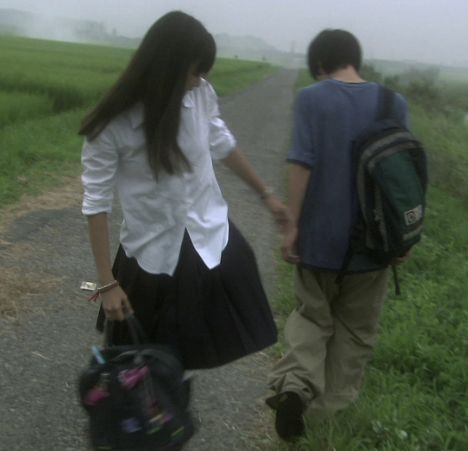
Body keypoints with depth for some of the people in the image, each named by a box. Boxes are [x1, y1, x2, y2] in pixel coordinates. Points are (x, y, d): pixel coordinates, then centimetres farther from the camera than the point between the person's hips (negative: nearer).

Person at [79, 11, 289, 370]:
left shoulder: (201, 95, -10)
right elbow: (97, 203, -12)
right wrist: (107, 283, -12)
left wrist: (266, 193, 22)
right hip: (152, 256, -2)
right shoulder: (111, 127, -20)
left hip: (212, 238, 3)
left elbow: (223, 146, 10)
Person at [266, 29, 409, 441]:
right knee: (356, 328, 18)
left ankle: (295, 386, -4)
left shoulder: (311, 99, -9)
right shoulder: (394, 103, -2)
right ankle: (331, 405, 26)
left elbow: (302, 166, -14)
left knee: (312, 316, 17)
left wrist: (293, 225, -6)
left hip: (321, 236, -1)